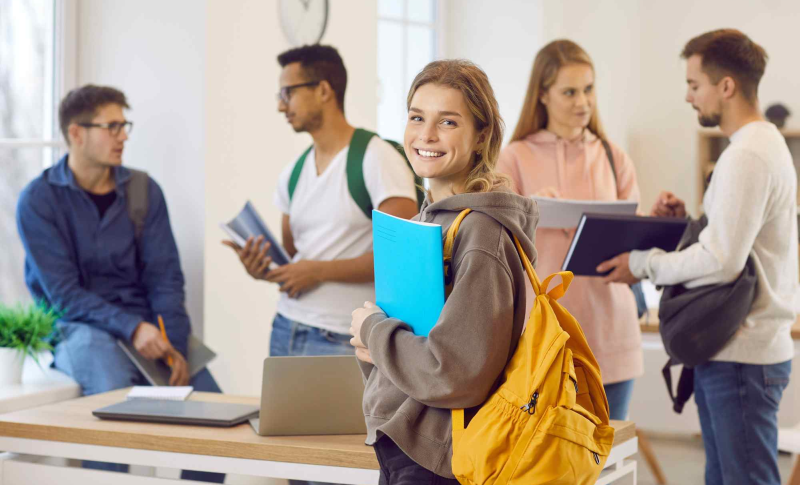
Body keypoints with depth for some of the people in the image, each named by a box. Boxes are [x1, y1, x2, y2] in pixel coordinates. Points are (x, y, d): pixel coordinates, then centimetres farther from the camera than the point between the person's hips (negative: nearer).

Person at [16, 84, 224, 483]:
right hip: (78, 328, -3)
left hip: (146, 325, 4)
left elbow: (165, 276, 0)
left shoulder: (144, 191, 4)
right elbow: (63, 293, -12)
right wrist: (131, 328, -25)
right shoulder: (39, 200, -6)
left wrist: (175, 344, -16)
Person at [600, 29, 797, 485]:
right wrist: (687, 222, 7)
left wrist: (642, 264, -12)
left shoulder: (746, 157, -17)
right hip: (728, 349, 10)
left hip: (741, 357, -10)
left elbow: (722, 260, -22)